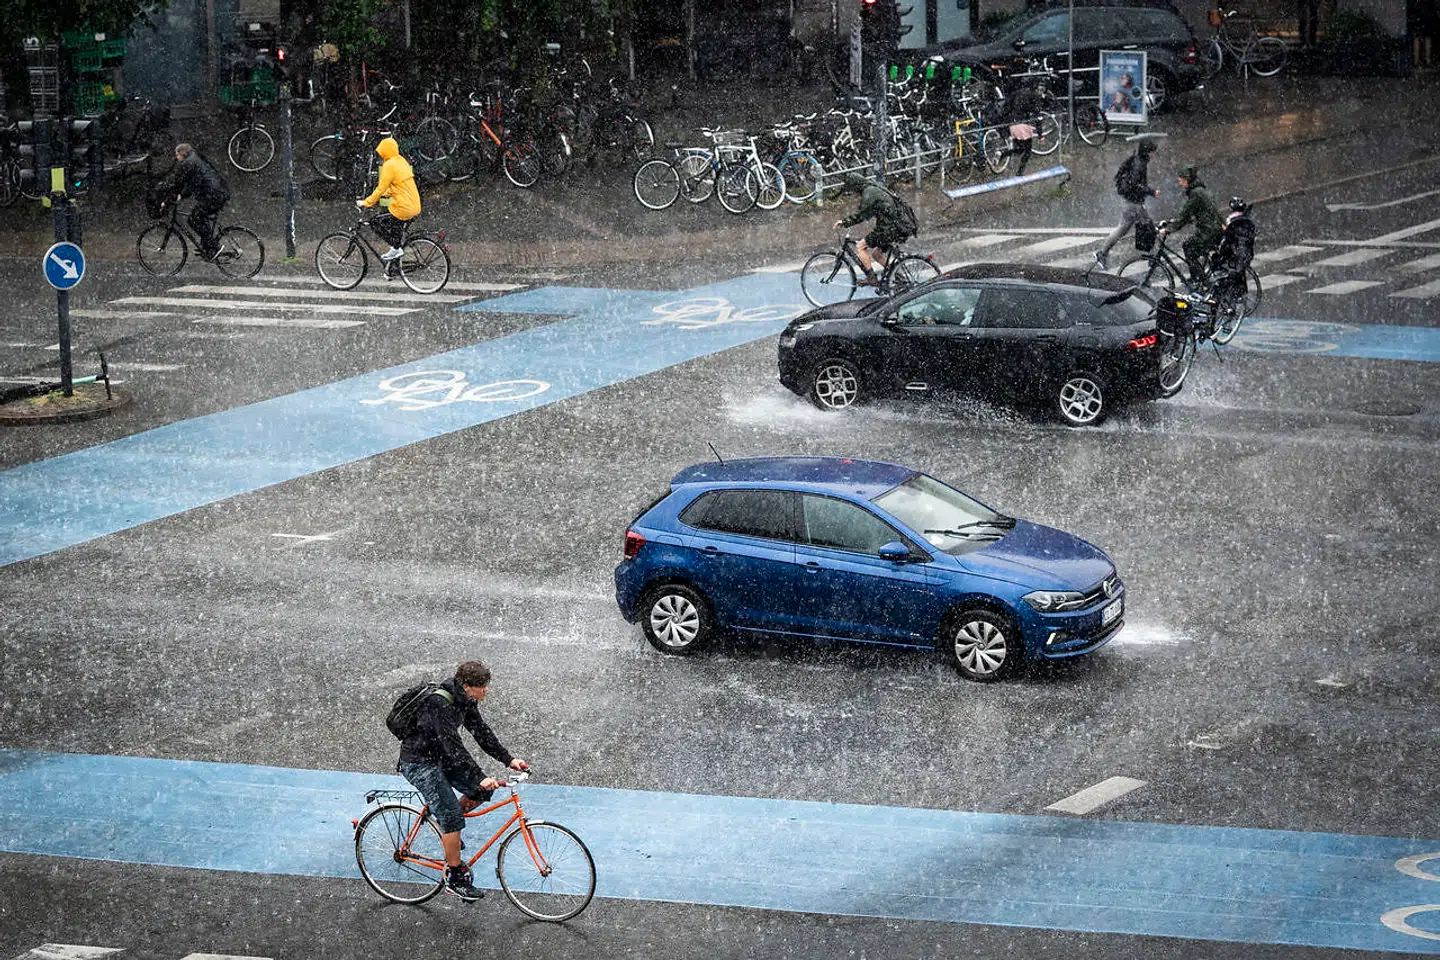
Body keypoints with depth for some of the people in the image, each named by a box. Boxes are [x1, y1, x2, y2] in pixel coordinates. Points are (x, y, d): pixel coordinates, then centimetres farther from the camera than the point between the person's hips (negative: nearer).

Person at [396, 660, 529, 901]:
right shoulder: (440, 705, -30)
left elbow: (481, 731, 4)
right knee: (452, 814, -14)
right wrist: (480, 778, -37)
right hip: (419, 763, -9)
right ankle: (454, 877, -5)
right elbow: (454, 747, -34)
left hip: (440, 757, 9)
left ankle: (445, 824, 19)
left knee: (483, 790, -1)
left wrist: (508, 759, -5)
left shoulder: (465, 699, -2)